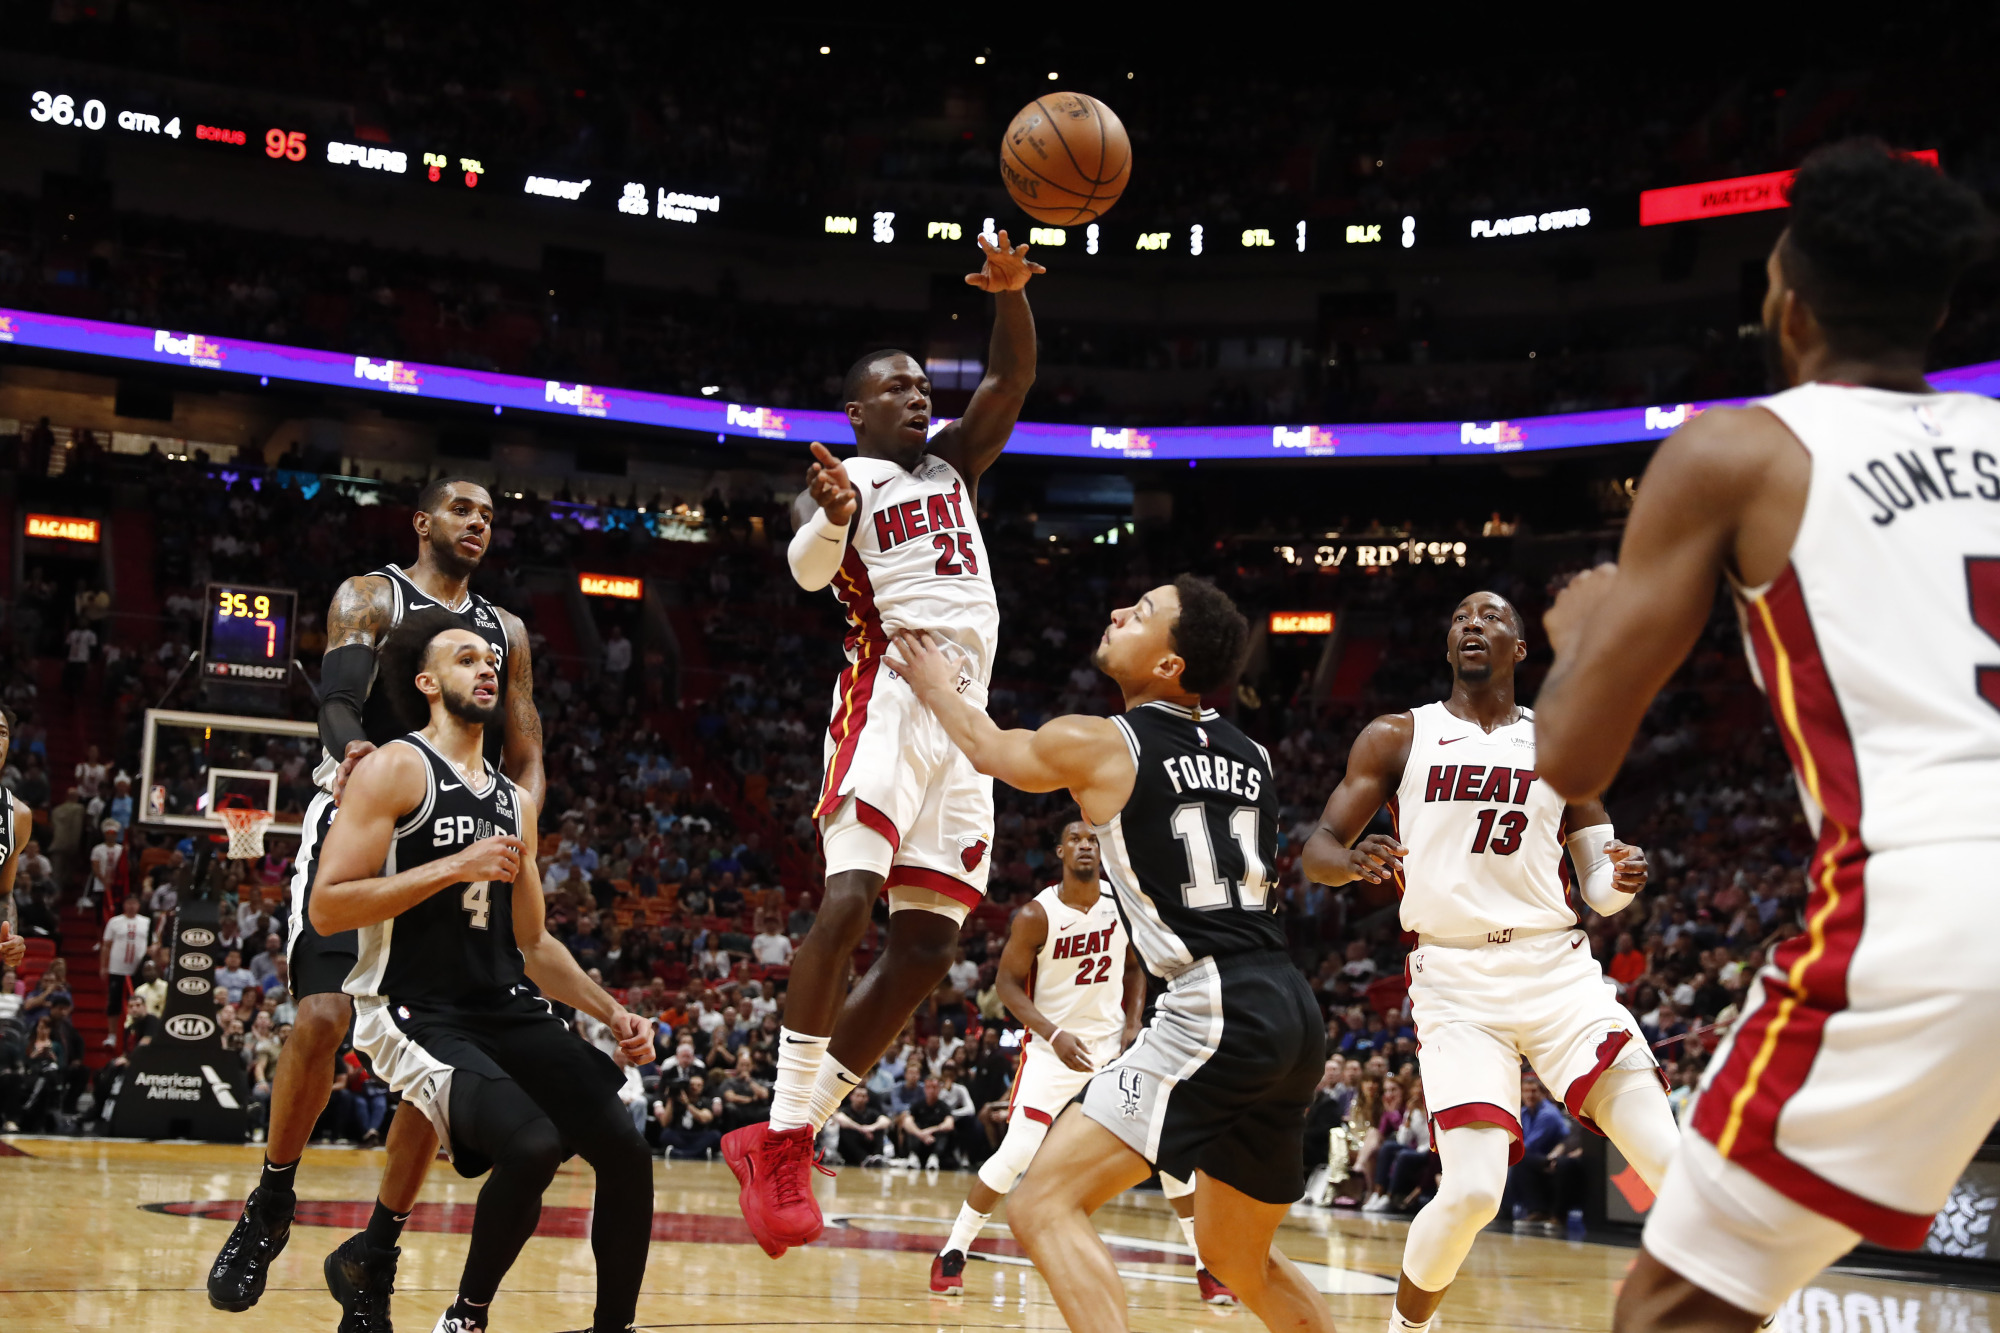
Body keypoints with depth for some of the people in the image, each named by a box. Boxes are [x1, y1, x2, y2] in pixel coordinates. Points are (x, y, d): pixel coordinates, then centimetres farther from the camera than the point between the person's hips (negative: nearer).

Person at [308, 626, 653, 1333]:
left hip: (510, 1011, 7)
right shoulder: (396, 768, -3)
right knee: (535, 1144, -28)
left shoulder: (515, 800, 18)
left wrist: (612, 1013, 11)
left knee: (626, 1149, -11)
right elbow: (326, 908, -13)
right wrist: (452, 867, -18)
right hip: (416, 1013, -7)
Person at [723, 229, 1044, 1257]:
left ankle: (787, 1135, 5)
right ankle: (783, 1137, -19)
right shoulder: (837, 483, 6)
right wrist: (831, 517, -39)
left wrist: (1010, 290, -10)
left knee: (926, 947, 0)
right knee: (848, 901, -24)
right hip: (890, 697, -6)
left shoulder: (954, 464, 23)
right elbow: (806, 566, -16)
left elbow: (1015, 376, 10)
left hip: (967, 710, 6)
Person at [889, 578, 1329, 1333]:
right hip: (1294, 1015, 8)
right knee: (1237, 1259, 25)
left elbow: (989, 749, 19)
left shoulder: (1095, 745, -2)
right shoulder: (1252, 757, 15)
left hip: (1215, 1017, -8)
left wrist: (938, 690, 39)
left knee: (1044, 1204, -8)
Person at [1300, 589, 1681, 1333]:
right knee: (1473, 1190, -15)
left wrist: (1622, 880, -12)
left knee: (1672, 1161, -14)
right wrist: (1353, 862, -20)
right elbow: (1316, 850, 4)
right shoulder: (1397, 738, 7)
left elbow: (1599, 892, 13)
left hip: (1557, 968, 2)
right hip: (1455, 980, -2)